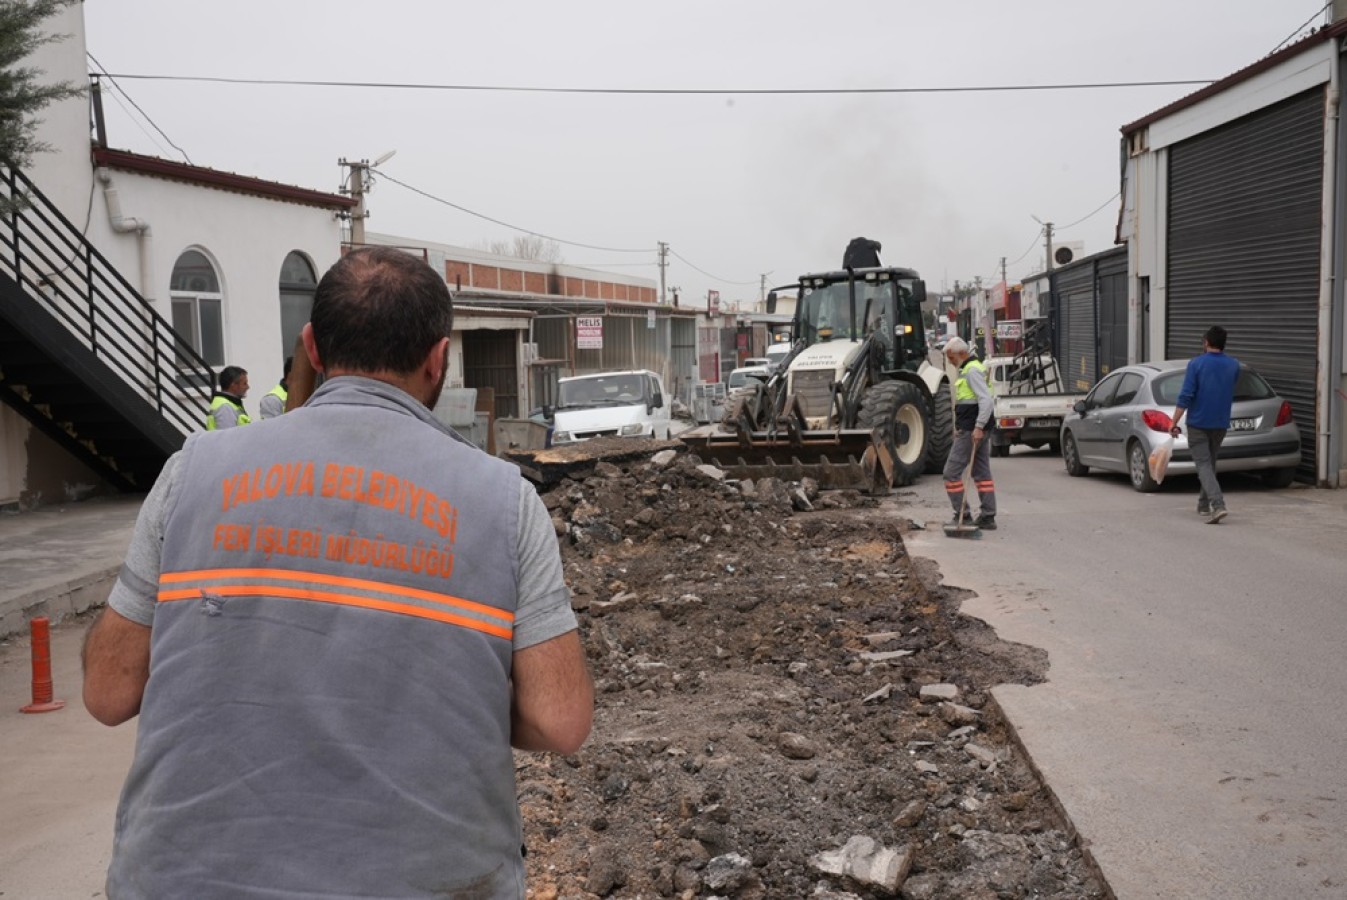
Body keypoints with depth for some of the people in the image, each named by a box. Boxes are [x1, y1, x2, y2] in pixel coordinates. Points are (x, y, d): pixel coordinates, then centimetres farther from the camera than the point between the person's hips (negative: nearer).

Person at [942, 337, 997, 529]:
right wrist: (960, 426, 24)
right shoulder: (969, 369, 19)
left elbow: (986, 400, -24)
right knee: (982, 472, 10)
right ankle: (987, 517, 12)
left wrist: (978, 427, -27)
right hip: (978, 430, 11)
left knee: (952, 471, -5)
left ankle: (963, 515, -3)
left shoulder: (972, 371, -14)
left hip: (970, 431, -11)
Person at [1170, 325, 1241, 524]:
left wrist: (1174, 423, -11)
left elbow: (1185, 396, -15)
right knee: (1210, 463, 19)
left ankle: (1218, 505, -21)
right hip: (1221, 423, 5)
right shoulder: (1234, 365, 3)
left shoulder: (1196, 364, -11)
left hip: (1198, 423, -5)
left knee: (1203, 464, -5)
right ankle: (1204, 504, 27)